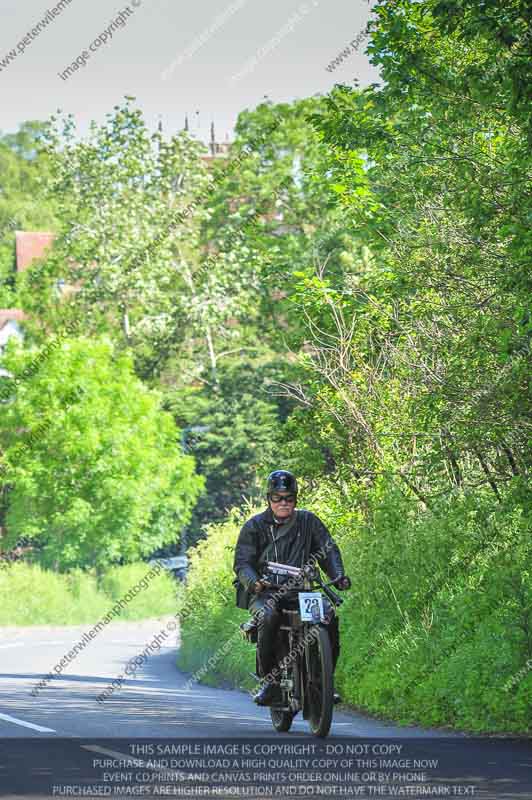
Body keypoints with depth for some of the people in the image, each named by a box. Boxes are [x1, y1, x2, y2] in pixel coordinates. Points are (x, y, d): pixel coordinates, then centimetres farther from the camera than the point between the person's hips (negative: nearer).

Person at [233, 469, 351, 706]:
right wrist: (253, 582, -25)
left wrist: (338, 575, -14)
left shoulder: (307, 520, 10)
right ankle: (269, 678, -24)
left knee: (329, 615, -22)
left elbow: (328, 549, 6)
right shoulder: (254, 526, 3)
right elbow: (242, 562, -3)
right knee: (268, 616, -36)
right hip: (264, 591, -3)